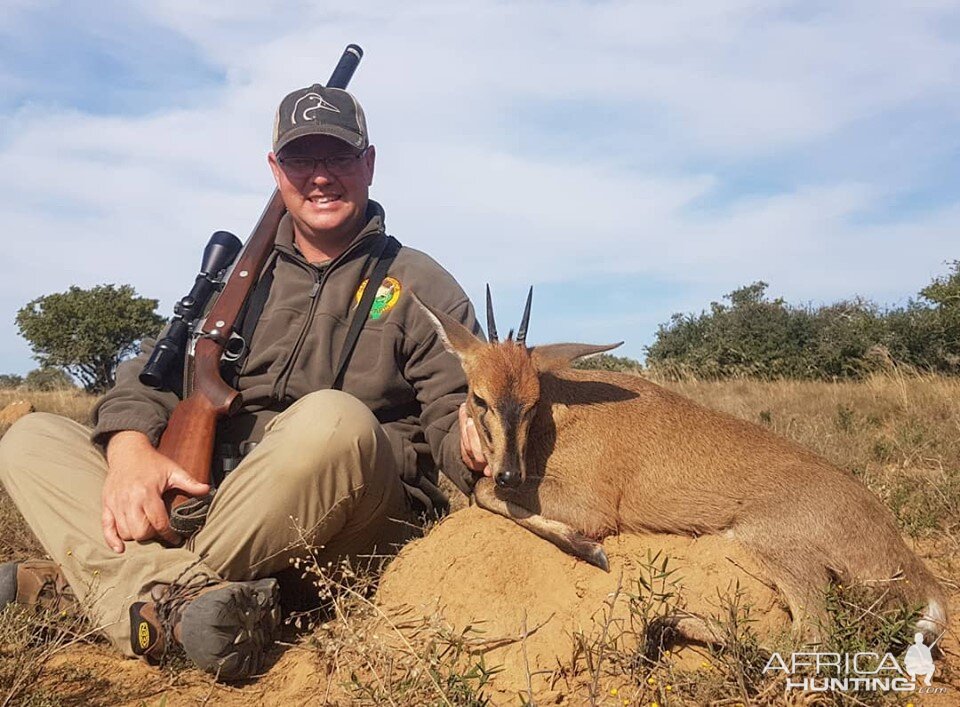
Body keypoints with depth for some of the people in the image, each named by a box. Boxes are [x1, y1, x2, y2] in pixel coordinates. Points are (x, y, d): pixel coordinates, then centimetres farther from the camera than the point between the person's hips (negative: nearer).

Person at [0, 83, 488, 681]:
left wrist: (471, 437, -26)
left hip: (354, 517, -4)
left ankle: (108, 582, -20)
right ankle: (177, 594, -32)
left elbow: (450, 415, -1)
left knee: (333, 419, -35)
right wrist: (130, 445, -12)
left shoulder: (420, 284, 7)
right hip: (202, 492, 4)